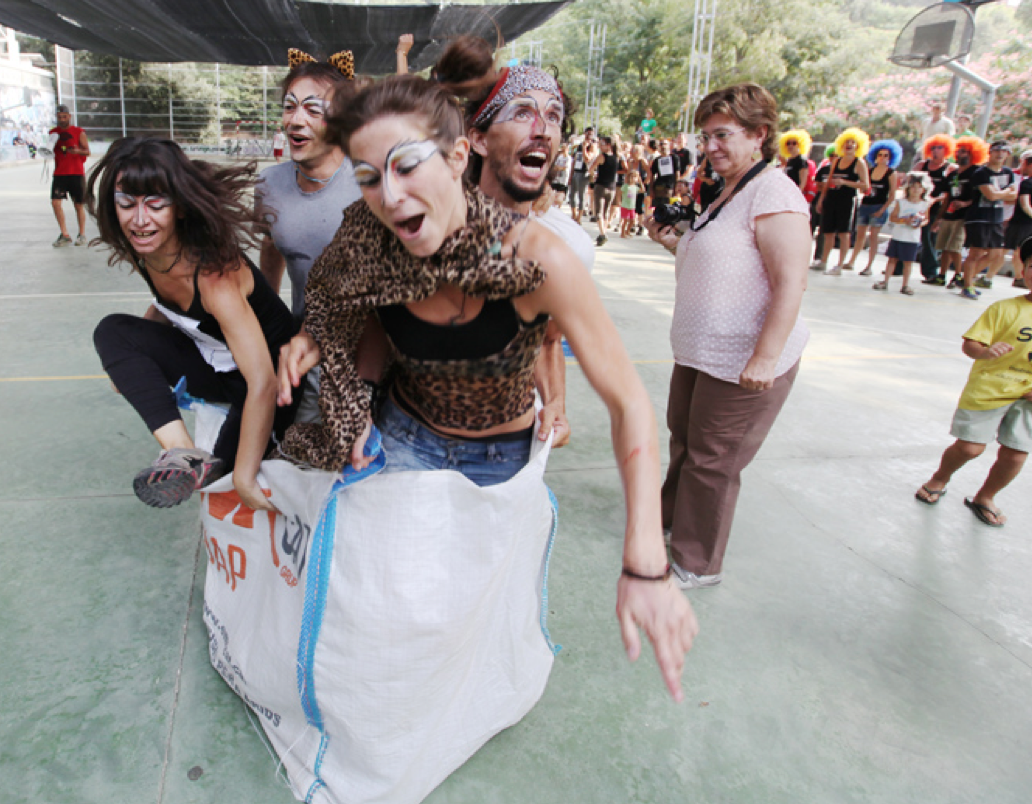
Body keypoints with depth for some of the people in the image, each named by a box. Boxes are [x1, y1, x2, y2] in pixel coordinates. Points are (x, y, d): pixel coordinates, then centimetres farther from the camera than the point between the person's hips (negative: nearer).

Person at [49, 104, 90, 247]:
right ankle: (65, 235, -2)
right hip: (59, 173, 3)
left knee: (79, 205, 2)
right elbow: (51, 150, 19)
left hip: (77, 173, -3)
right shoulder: (53, 132, 12)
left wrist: (78, 151, -22)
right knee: (55, 202, -9)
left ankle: (82, 234, 16)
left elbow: (87, 151, -1)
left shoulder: (79, 132, 2)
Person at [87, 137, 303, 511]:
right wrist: (128, 363, 0)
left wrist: (243, 479, -35)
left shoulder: (214, 273, -32)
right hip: (213, 366, 7)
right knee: (112, 330, -9)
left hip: (270, 370, -7)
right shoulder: (147, 255, -8)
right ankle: (182, 452, -22)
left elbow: (263, 383, -38)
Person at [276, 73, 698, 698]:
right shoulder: (369, 254, -21)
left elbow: (629, 404, -29)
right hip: (405, 436, 2)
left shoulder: (536, 258, -32)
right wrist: (314, 343, -20)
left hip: (499, 457, -2)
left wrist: (646, 565, -36)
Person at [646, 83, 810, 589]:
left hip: (743, 363, -9)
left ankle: (697, 563, 19)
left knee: (712, 461, 2)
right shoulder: (729, 193, 14)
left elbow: (791, 282, -24)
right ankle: (672, 513, 45)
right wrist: (673, 242, 11)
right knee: (684, 439, 22)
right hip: (699, 351, 9)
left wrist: (766, 358, -29)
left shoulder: (774, 193, -17)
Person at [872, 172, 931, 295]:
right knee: (892, 258, 5)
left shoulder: (924, 205, 2)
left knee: (908, 262, 5)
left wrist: (920, 223, -11)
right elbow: (892, 217, -4)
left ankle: (905, 285, 12)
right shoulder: (901, 203, -3)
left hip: (913, 239, 0)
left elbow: (926, 219, 10)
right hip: (898, 236, 0)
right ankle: (885, 282, 13)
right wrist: (905, 220, -18)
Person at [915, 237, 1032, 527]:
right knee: (969, 446, 1)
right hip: (987, 390, -3)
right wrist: (985, 352, -34)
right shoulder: (1004, 308, -9)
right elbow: (969, 344, -11)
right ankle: (939, 480, 32)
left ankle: (984, 498, 29)